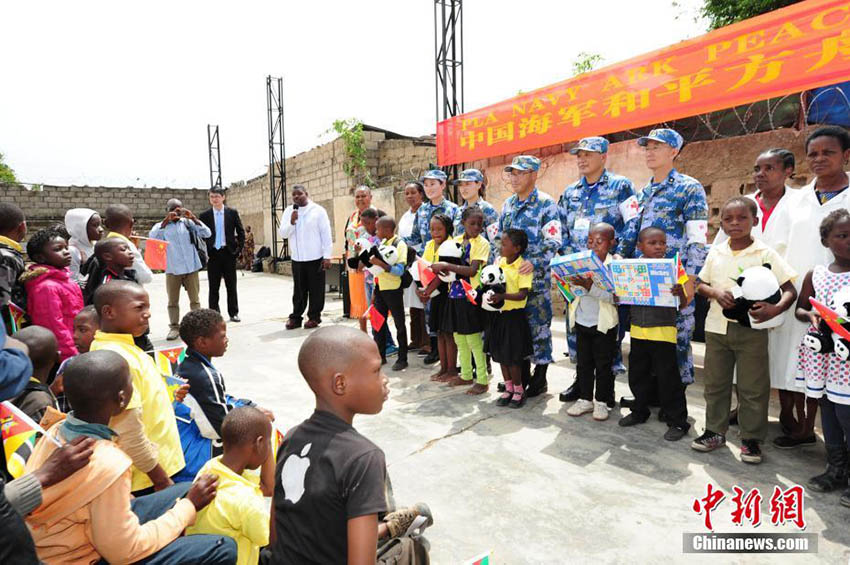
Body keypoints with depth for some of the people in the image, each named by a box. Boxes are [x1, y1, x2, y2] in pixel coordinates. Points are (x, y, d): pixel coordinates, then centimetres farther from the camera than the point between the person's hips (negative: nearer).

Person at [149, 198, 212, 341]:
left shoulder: (188, 223, 5)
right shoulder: (161, 226, 5)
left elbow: (207, 234, -5)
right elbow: (152, 237, -14)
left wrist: (193, 217, -13)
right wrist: (166, 220, -18)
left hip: (191, 268, 0)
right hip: (172, 269, 0)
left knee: (195, 299, 5)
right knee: (173, 301, 7)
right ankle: (174, 328, 15)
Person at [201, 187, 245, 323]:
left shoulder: (232, 213, 3)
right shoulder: (205, 215, 4)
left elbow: (241, 232, 6)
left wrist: (239, 248, -2)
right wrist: (204, 253, 0)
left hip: (229, 252, 0)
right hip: (213, 254, 0)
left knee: (231, 285, 6)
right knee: (213, 287, 5)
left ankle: (233, 313, 14)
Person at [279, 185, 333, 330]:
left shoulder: (318, 210, -3)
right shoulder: (288, 211, 8)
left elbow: (326, 234, -4)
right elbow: (282, 234, 5)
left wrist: (327, 256, -9)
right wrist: (291, 222, -13)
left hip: (315, 258, -3)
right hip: (297, 258, 3)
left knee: (316, 289, 4)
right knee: (299, 290, 11)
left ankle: (314, 317, 16)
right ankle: (295, 317, 20)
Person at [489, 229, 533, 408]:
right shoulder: (498, 261, 5)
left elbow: (523, 294, -20)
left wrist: (502, 296, -32)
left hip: (514, 314, -6)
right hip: (498, 313, 7)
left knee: (512, 356, 1)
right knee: (500, 353, 13)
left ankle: (518, 390, 21)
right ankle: (508, 388, 29)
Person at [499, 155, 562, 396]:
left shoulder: (546, 204, -7)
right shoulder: (508, 204, 13)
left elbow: (554, 242, -14)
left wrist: (534, 263, -27)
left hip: (536, 277, -6)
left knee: (538, 326, 1)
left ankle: (539, 378, 15)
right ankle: (521, 374, 26)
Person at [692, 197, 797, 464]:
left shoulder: (765, 253, -5)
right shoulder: (716, 253, 5)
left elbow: (790, 290, -7)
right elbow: (700, 284, 11)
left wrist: (775, 309, -27)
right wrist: (716, 293, -11)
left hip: (751, 329, -3)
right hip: (717, 327, 4)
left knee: (753, 387, 5)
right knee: (715, 382, 12)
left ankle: (751, 438, 21)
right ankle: (715, 431, 27)